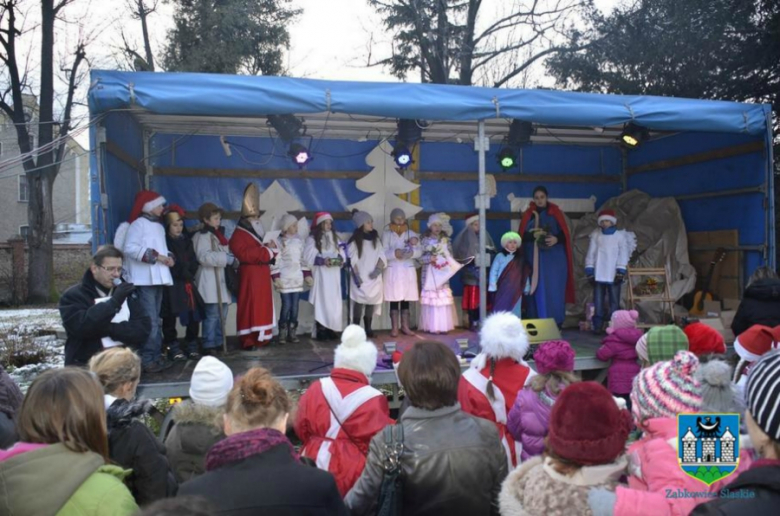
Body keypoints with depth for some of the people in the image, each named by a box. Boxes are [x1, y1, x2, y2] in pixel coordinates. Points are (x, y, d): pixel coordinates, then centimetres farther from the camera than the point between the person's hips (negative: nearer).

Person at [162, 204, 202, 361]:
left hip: (187, 283, 5)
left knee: (194, 315, -1)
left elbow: (193, 261, 12)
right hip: (171, 285, -5)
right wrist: (184, 273, -4)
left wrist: (188, 274, -3)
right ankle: (173, 347, 9)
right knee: (170, 317, -2)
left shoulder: (186, 240, 15)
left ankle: (192, 346, 11)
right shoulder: (164, 241, -4)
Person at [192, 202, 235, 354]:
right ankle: (209, 345, -3)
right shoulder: (201, 236, -9)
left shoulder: (218, 235, 20)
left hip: (221, 279, 9)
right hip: (210, 281, -9)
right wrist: (226, 258, -24)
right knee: (213, 314, -10)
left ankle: (218, 343, 20)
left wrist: (233, 260, 9)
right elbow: (204, 256, -23)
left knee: (222, 313, 11)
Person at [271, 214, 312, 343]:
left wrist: (307, 275, 11)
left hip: (297, 278, 5)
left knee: (295, 306, 4)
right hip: (285, 278, -5)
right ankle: (282, 333, 4)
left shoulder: (299, 241, 11)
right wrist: (276, 277, -16)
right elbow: (275, 260, -9)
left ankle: (292, 333, 11)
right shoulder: (280, 241, -5)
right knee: (286, 305, -8)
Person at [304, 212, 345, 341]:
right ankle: (321, 330, -4)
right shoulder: (313, 239, -2)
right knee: (322, 301, -8)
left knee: (334, 301, 5)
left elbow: (341, 252, 12)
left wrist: (340, 259, -9)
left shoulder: (335, 238, 16)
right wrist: (322, 260, -20)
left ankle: (331, 330, 12)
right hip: (321, 274, -5)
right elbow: (309, 256, -10)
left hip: (334, 275, 6)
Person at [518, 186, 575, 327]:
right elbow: (522, 236, 3)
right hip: (534, 258, 1)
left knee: (554, 290, -5)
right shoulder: (528, 215, 10)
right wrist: (533, 235, -17)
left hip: (554, 259, -1)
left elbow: (564, 234, 1)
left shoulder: (556, 213, 6)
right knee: (537, 290, -1)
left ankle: (555, 324, 1)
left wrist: (556, 239, -20)